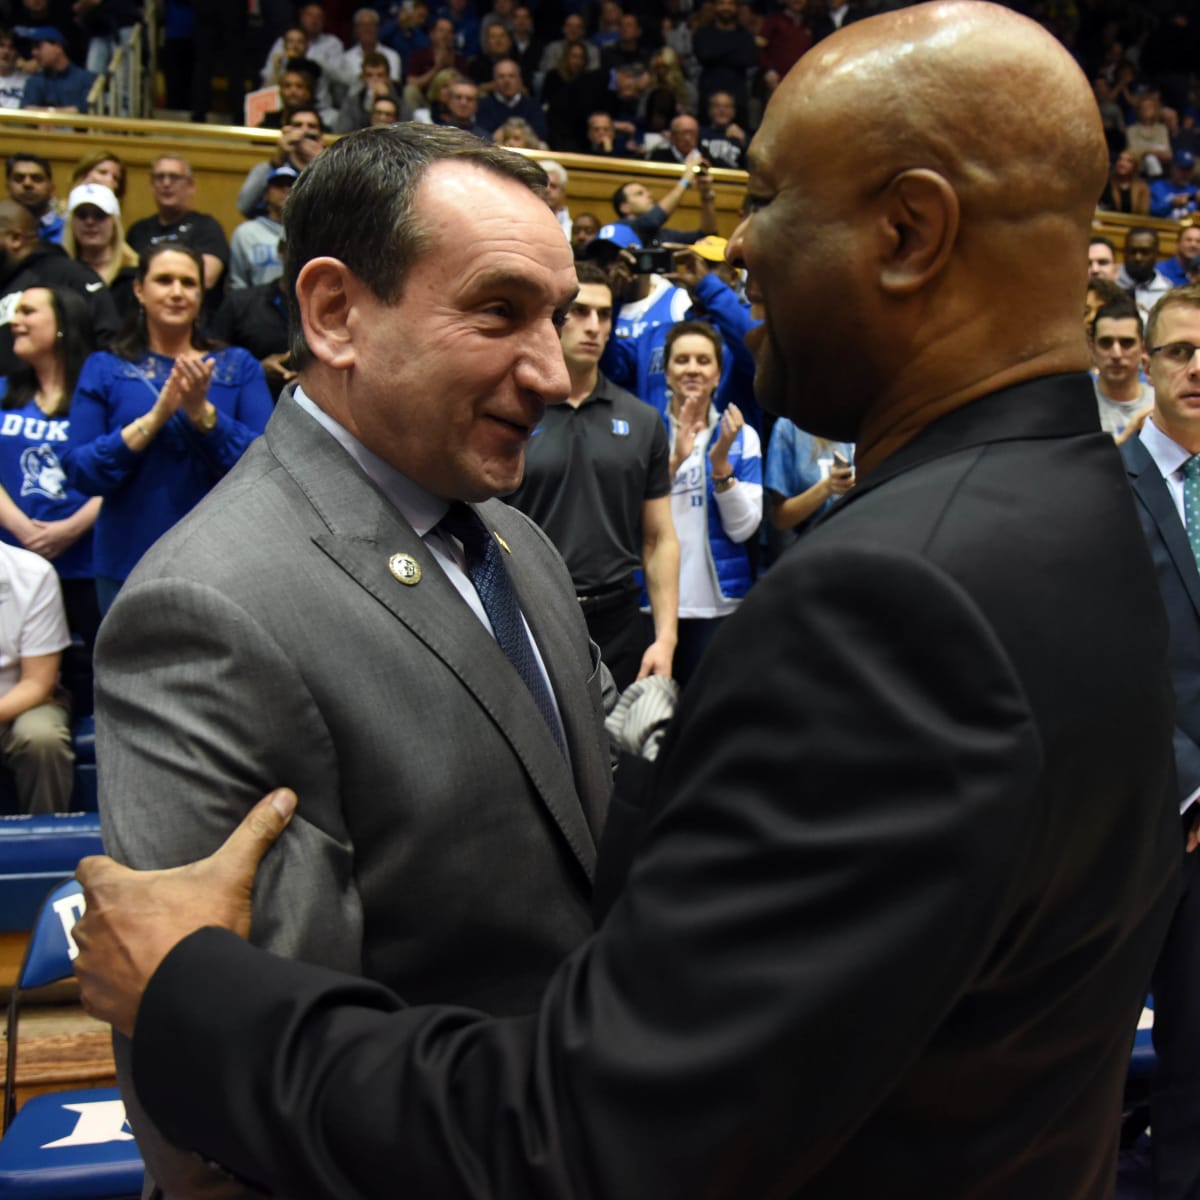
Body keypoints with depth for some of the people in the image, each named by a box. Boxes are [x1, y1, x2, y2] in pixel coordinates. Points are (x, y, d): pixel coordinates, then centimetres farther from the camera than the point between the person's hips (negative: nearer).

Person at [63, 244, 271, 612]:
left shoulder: (238, 365, 5)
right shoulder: (104, 369, 6)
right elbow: (77, 471, -4)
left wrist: (203, 413, -19)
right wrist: (153, 420, -15)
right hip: (130, 565, 0)